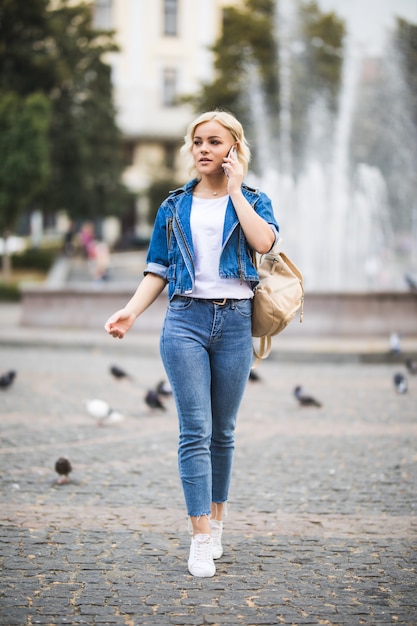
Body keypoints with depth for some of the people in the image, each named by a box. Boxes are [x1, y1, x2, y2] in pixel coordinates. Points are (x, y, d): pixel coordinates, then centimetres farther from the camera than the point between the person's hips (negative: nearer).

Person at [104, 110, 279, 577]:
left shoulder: (253, 201, 8)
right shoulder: (174, 207, 11)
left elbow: (263, 242, -14)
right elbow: (158, 271, 9)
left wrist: (235, 190, -6)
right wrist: (131, 311, -6)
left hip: (235, 323, 0)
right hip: (185, 320, 0)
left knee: (222, 431, 8)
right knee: (195, 430, -8)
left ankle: (215, 521, 24)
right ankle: (201, 539, -8)